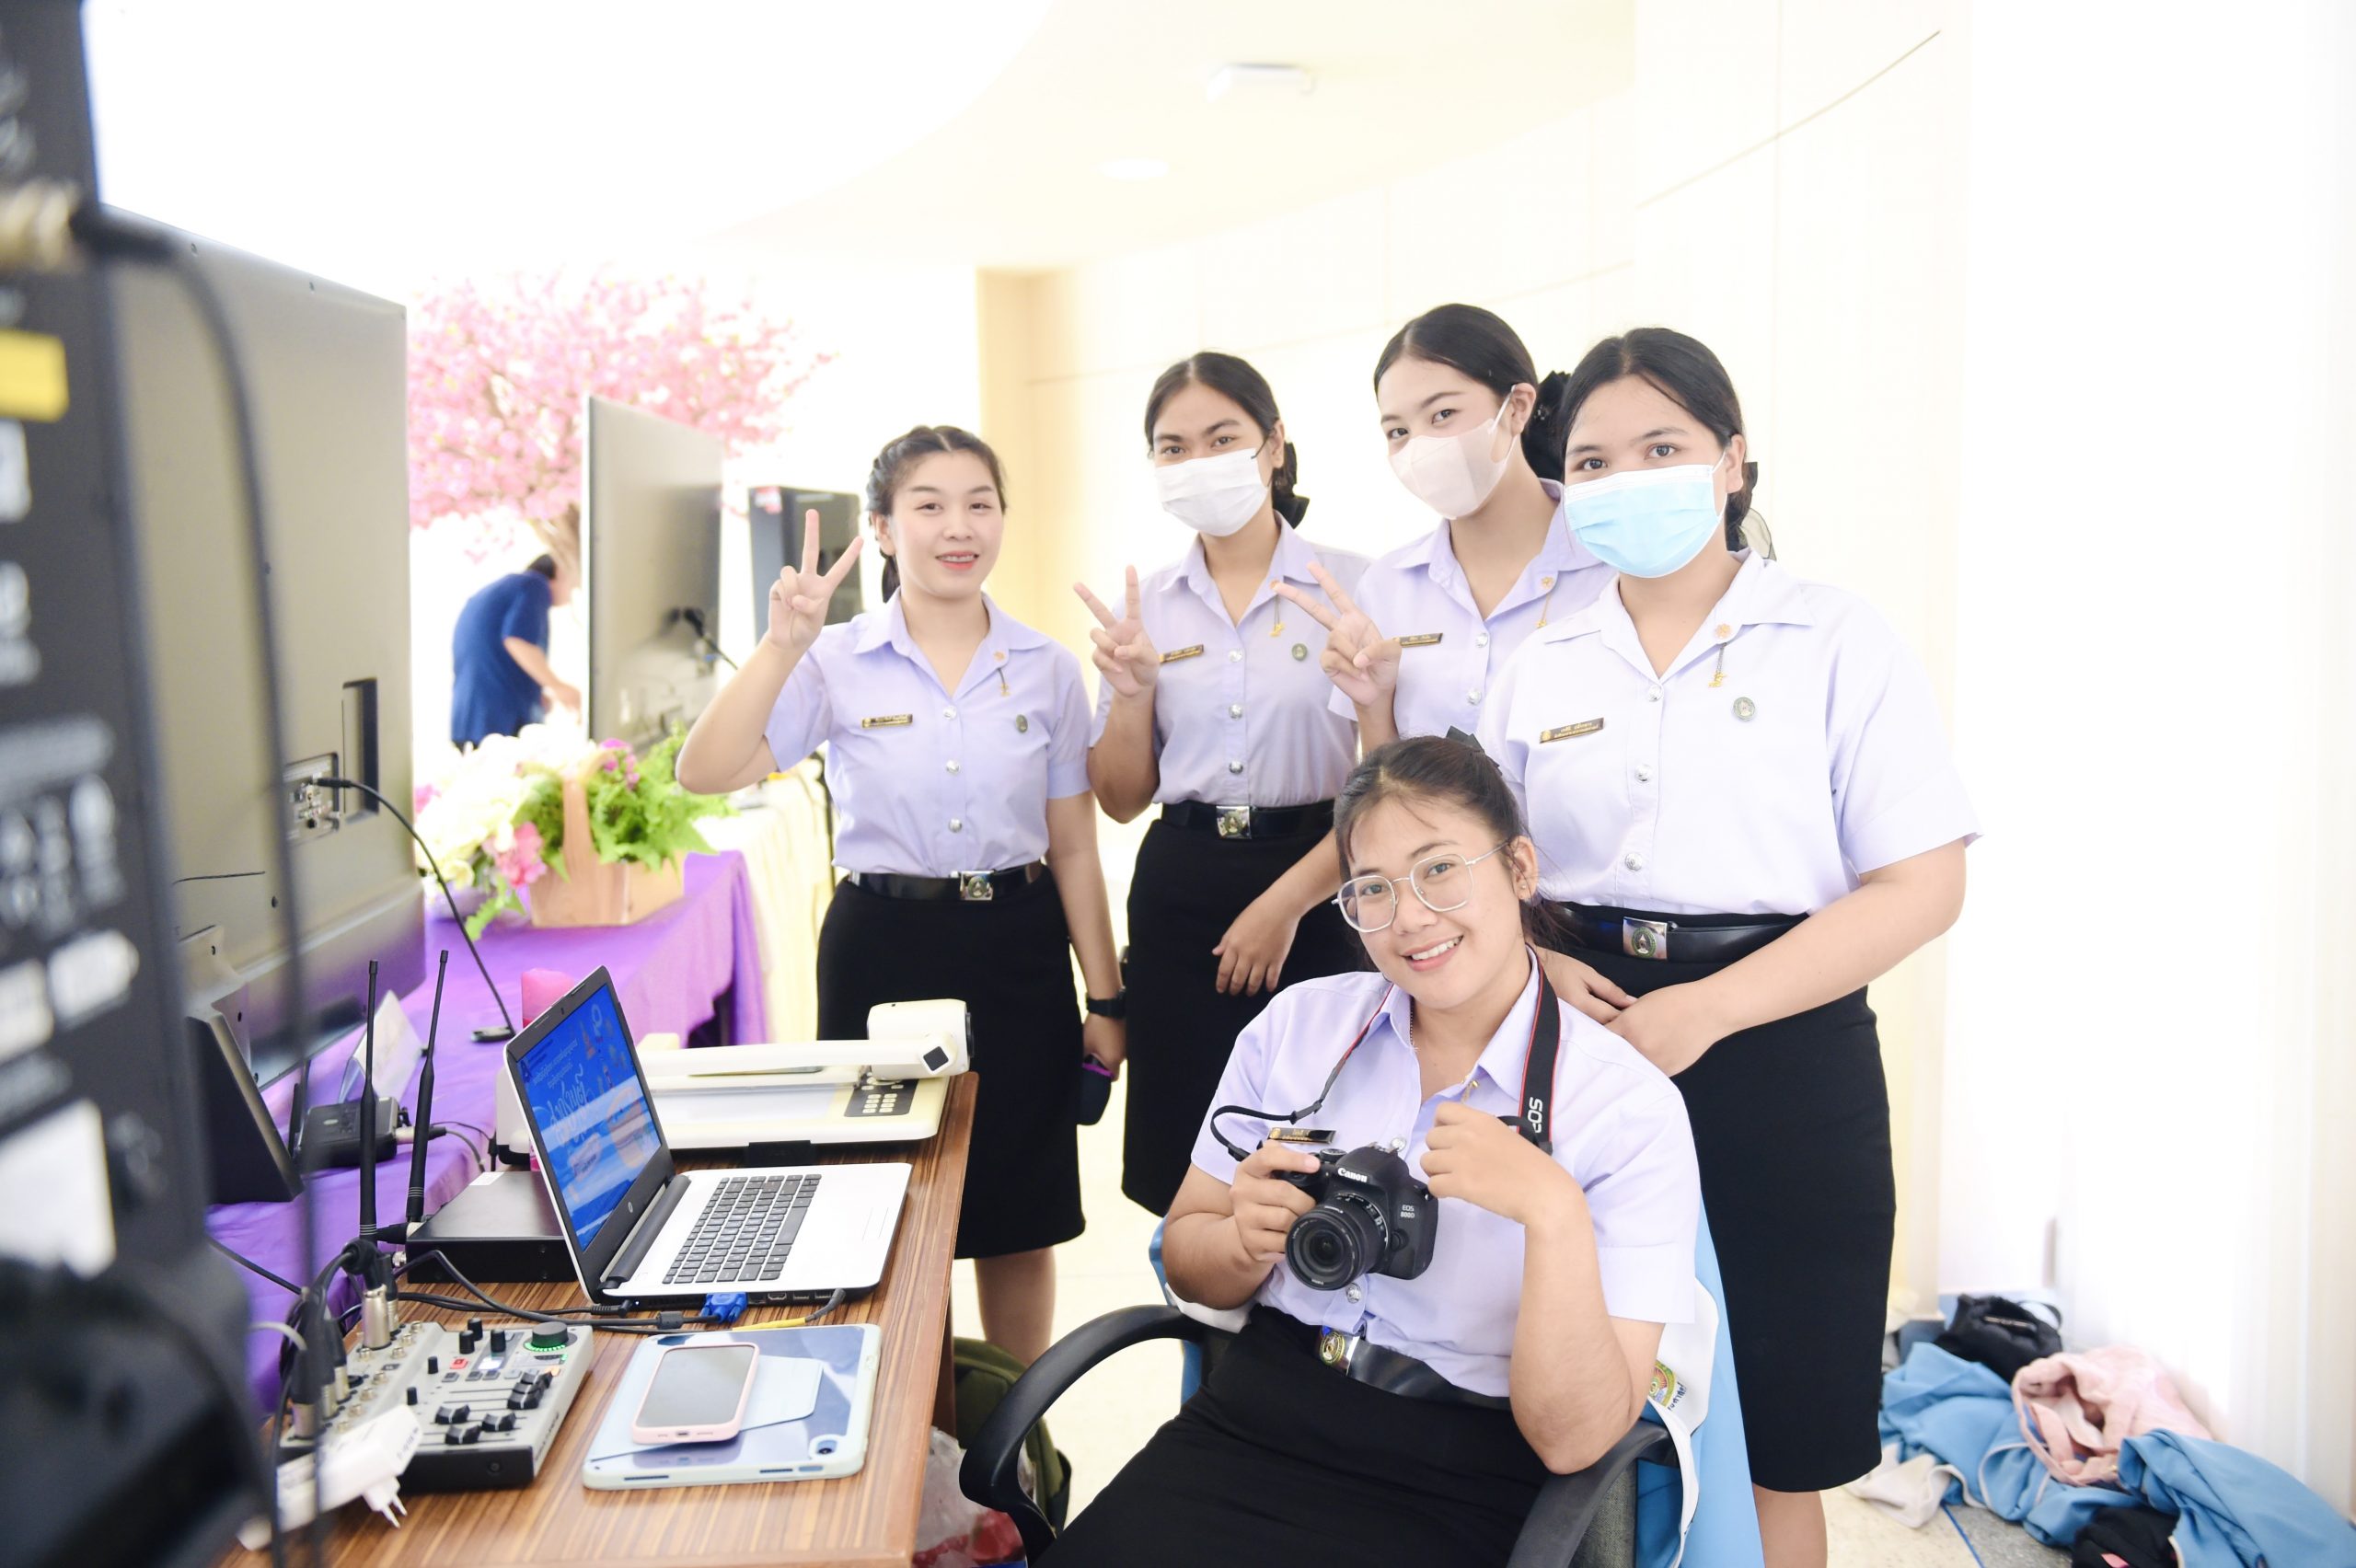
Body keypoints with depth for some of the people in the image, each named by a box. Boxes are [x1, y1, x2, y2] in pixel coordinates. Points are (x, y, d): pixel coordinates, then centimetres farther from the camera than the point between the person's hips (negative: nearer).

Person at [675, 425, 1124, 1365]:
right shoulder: (837, 664, -4)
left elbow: (1073, 847, 6)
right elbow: (706, 772, -16)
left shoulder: (1047, 670, 3)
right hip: (885, 945, -2)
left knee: (1021, 1223, 11)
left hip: (1018, 945, 2)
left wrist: (1105, 999, 4)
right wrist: (781, 644, -24)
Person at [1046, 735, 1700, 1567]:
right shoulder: (1299, 1022, 5)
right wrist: (1245, 1243, -12)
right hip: (1245, 1429, 3)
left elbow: (1573, 1441, -11)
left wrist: (1554, 1213, -25)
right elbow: (1188, 1267, 10)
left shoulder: (1630, 1108, -7)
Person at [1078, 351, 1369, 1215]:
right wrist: (1132, 690, -6)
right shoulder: (1145, 606, 7)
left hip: (1315, 894, -3)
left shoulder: (1351, 585, -4)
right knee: (1189, 1179, 8)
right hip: (1180, 896, 3)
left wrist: (1286, 902, -14)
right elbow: (1121, 799, 10)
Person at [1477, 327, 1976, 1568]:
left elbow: (1921, 887, -9)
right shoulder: (1544, 666, 9)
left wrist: (1703, 1011, -18)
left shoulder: (1835, 645, -2)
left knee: (1768, 1454, 6)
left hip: (1774, 1052, -3)